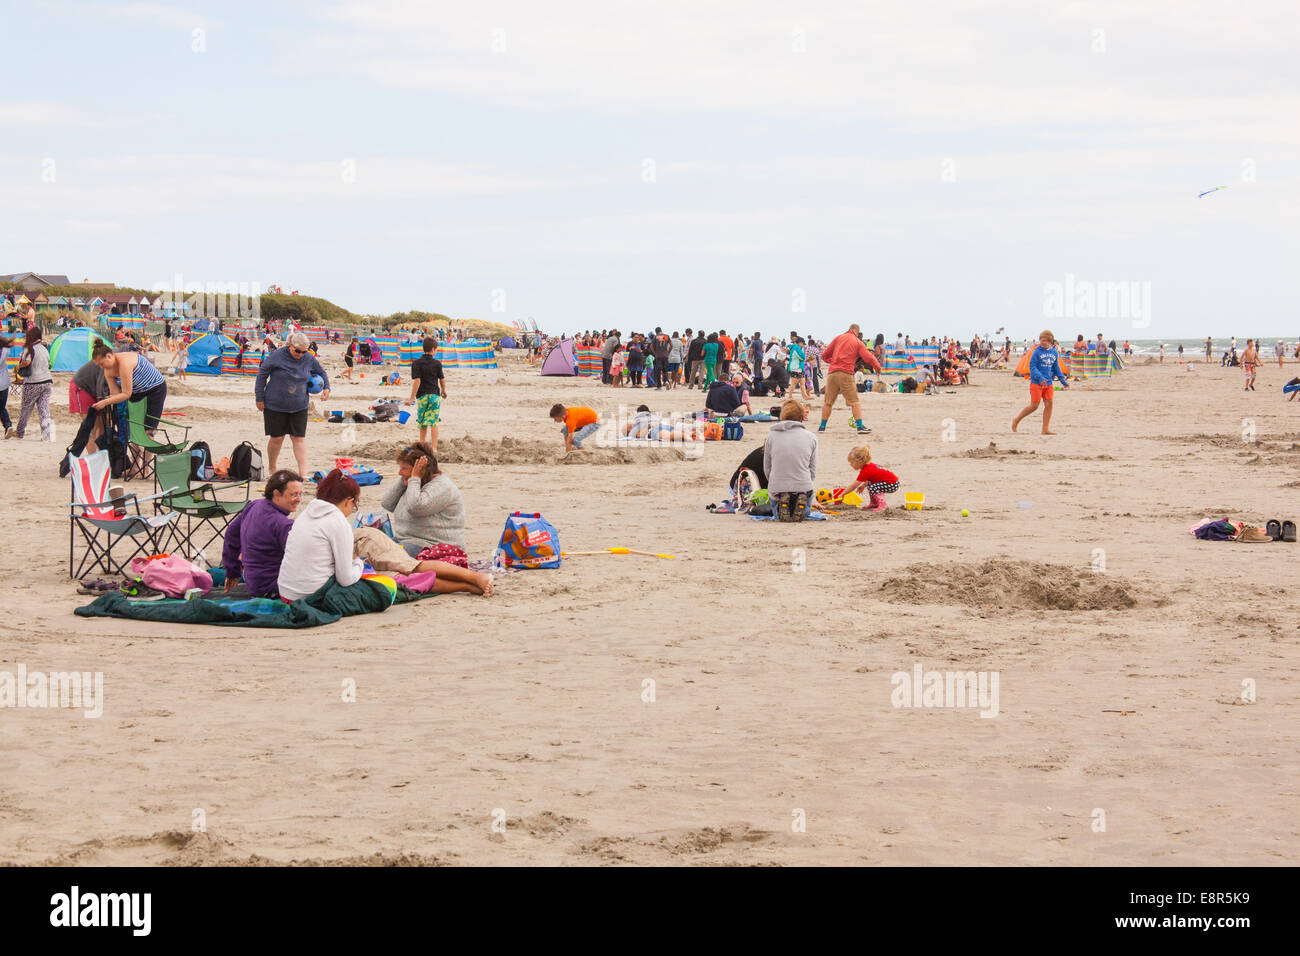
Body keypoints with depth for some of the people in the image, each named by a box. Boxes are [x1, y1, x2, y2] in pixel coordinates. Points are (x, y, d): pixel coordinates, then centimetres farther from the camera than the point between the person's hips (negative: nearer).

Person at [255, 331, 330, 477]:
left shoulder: (309, 359, 0)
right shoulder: (277, 356, -12)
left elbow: (321, 373, 19)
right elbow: (262, 375, -4)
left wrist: (326, 388, 2)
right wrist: (260, 398, -3)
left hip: (299, 407, 3)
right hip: (275, 405, -2)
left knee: (299, 438, -3)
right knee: (276, 438, 5)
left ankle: (303, 472, -6)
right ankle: (271, 469, 24)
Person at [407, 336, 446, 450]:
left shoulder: (416, 363, -7)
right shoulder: (437, 364, 0)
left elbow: (417, 381, -14)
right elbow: (442, 380, 8)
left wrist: (412, 398, -12)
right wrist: (444, 391, 29)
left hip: (422, 396, -1)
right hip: (435, 395, 1)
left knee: (422, 423, 13)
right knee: (433, 422, -3)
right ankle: (434, 447, -10)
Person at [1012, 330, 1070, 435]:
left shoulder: (1054, 353, 9)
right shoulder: (1037, 351, -8)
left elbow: (1056, 368, 20)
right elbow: (1032, 367, -11)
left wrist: (1063, 380, 16)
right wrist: (1040, 378, -24)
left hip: (1048, 383, 5)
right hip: (1036, 383, -5)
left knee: (1049, 404, -2)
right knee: (1034, 405, -6)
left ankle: (1045, 429, 2)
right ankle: (1017, 420, 12)